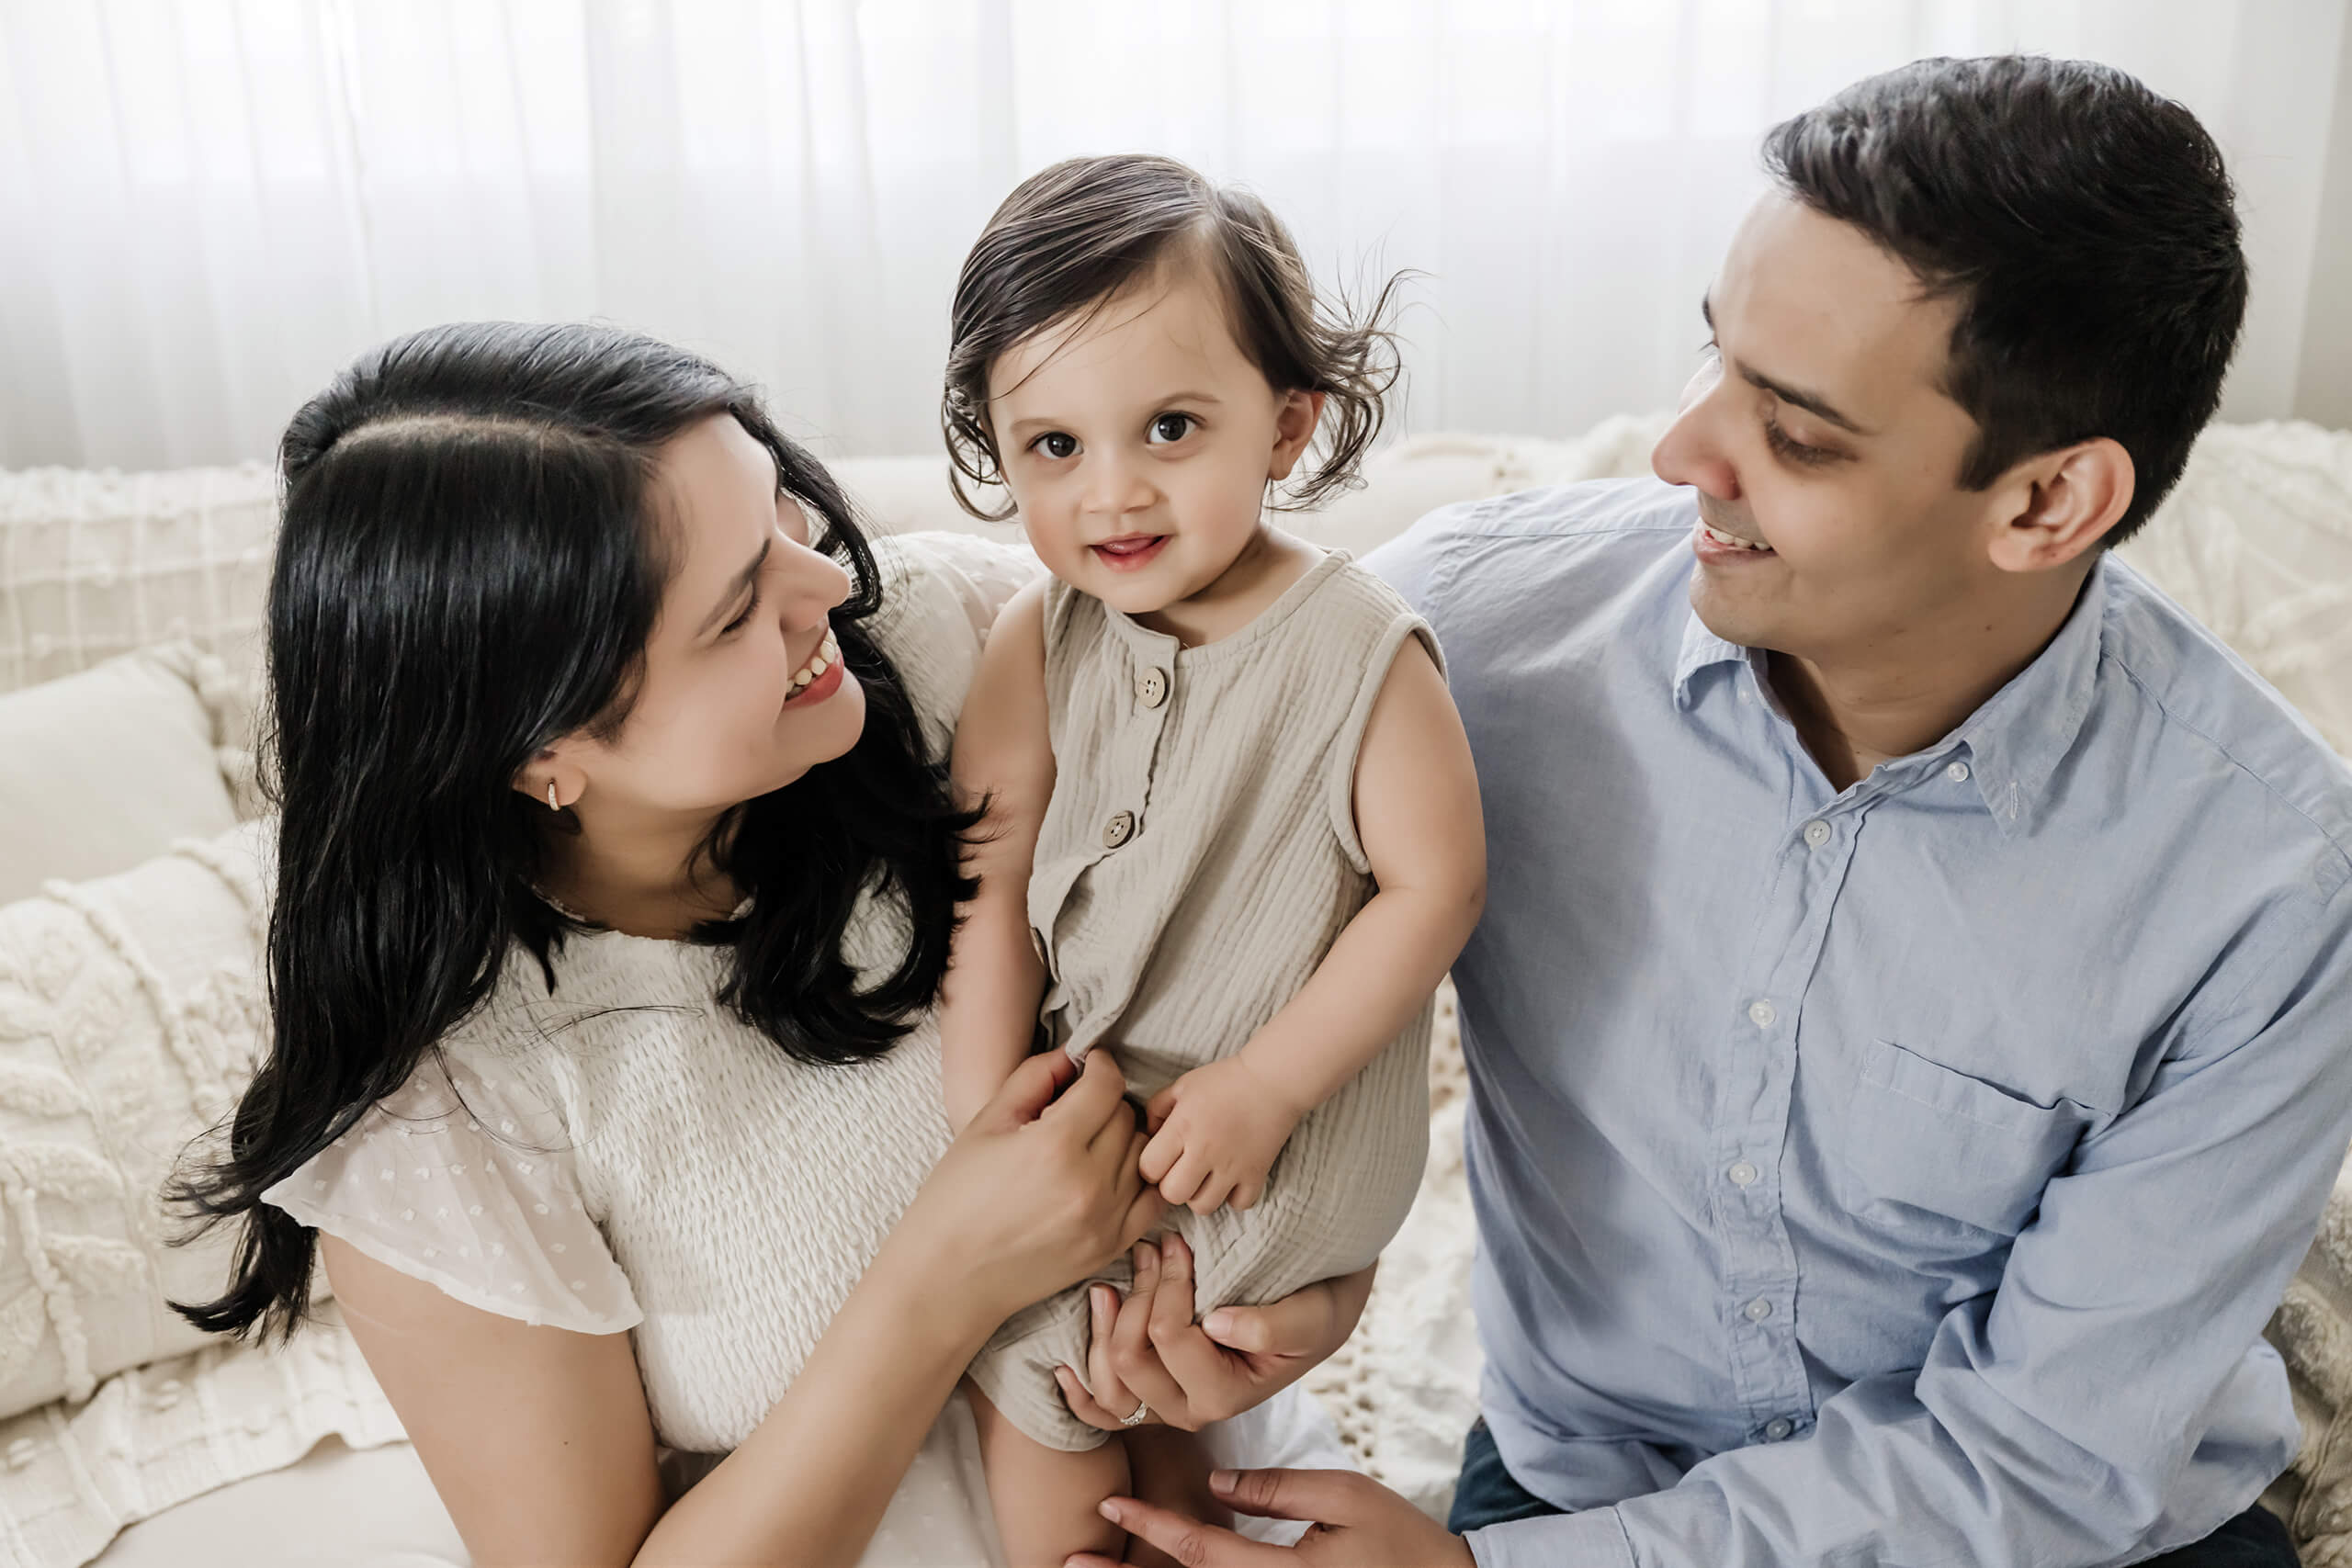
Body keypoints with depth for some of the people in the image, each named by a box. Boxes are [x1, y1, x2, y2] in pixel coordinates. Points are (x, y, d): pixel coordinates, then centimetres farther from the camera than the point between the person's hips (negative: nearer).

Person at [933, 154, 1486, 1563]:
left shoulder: (1356, 647, -19)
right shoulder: (1039, 643, -8)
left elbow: (1434, 886, -17)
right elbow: (992, 887, -8)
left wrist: (1261, 1089, -19)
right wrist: (987, 1125, -13)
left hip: (1286, 1136, -5)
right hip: (1083, 1088, 5)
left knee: (1020, 1339, -2)